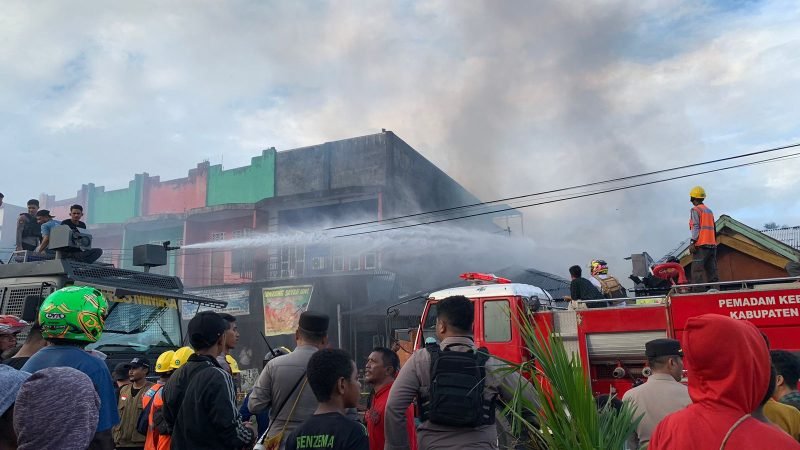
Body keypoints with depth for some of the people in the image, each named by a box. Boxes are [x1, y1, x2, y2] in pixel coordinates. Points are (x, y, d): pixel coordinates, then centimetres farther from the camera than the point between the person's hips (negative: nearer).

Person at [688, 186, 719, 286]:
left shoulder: (695, 210, -2)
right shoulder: (709, 211, 21)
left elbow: (696, 227, -13)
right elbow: (714, 228, 20)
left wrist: (692, 242, -17)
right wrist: (713, 241, 23)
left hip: (701, 245, -8)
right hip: (712, 244, 8)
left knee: (697, 271, -10)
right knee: (712, 270, 8)